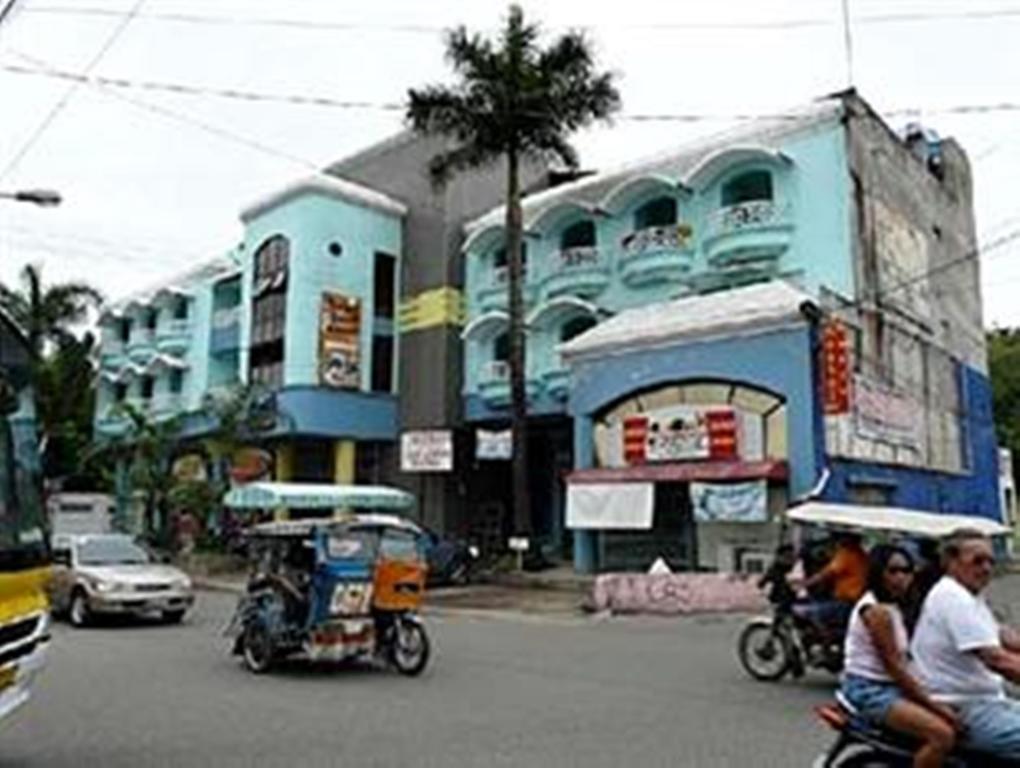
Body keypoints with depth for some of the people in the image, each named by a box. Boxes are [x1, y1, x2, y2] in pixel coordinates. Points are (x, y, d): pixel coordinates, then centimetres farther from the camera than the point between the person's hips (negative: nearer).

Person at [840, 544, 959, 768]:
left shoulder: (893, 608, 15)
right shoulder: (877, 610, -15)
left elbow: (900, 665, 13)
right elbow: (894, 667, -17)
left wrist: (936, 703, 6)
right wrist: (933, 704, -15)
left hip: (888, 687, 10)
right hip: (869, 690, -10)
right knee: (942, 734, -23)